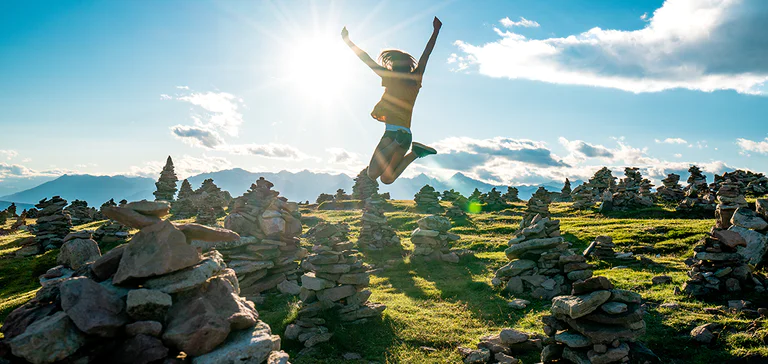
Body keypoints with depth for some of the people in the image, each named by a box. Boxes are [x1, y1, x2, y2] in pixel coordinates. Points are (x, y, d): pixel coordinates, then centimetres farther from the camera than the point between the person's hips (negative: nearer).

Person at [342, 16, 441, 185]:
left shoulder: (392, 78, -2)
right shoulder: (416, 79, 12)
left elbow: (367, 59, 4)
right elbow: (427, 53, 22)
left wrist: (347, 40, 14)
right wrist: (436, 30, 33)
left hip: (394, 131, -7)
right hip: (406, 133, 7)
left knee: (372, 174, -13)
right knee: (386, 178, 14)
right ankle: (415, 152, -2)